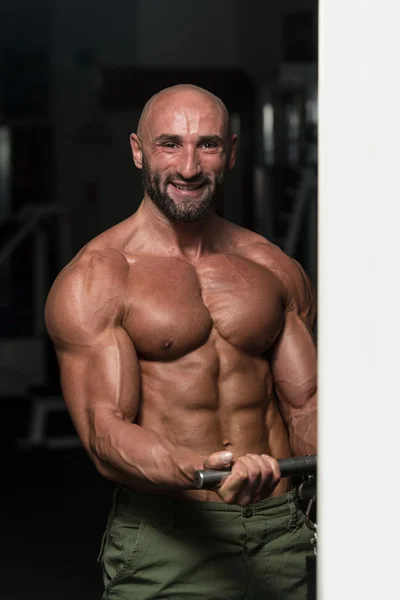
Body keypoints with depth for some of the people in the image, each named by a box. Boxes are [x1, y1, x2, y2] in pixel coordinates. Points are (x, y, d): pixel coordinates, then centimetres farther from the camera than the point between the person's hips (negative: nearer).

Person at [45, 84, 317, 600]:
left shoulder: (275, 270, 11)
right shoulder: (93, 280, -5)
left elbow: (307, 406, 11)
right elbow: (105, 432, -14)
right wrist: (200, 470, -32)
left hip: (283, 536, 4)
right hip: (167, 545, -4)